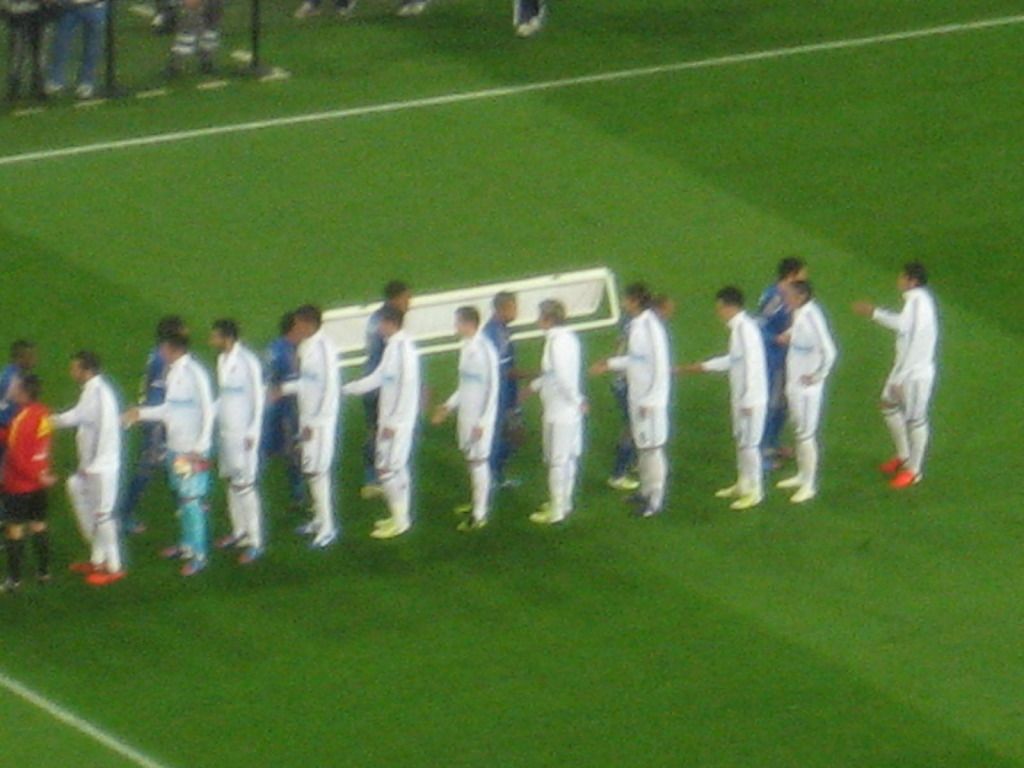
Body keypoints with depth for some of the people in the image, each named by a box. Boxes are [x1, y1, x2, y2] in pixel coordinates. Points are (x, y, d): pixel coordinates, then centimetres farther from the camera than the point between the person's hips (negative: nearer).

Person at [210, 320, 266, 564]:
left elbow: (258, 398, -13)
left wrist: (252, 433, -14)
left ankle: (255, 542, -3)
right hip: (225, 430, 8)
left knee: (245, 485, -7)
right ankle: (239, 531, 27)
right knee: (232, 482, 15)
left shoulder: (248, 362, -16)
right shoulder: (222, 359, 7)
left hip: (243, 432, -8)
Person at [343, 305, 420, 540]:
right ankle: (400, 517, 23)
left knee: (388, 469, -6)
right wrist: (347, 388, 19)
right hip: (389, 419, 9)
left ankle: (399, 520, 2)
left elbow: (407, 388, -22)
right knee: (397, 468, 15)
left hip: (398, 421, -9)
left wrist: (393, 422, -20)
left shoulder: (404, 348, -20)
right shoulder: (392, 346, 9)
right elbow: (378, 377, 18)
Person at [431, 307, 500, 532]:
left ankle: (479, 515, 5)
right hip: (467, 412, 9)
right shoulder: (466, 346, 5)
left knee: (478, 461, -2)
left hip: (480, 416, -8)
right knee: (470, 457, 18)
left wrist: (482, 422, -20)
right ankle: (479, 502, 33)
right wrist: (449, 405, 18)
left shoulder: (484, 350, -21)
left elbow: (493, 388, -20)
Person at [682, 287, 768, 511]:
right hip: (740, 397, 10)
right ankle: (743, 485, 33)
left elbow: (751, 365, -24)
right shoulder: (737, 327, 8)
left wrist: (747, 400, -21)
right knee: (741, 440, 20)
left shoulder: (745, 329, -22)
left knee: (749, 443, -1)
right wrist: (704, 366, 20)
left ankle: (755, 491, 9)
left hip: (751, 398, -10)